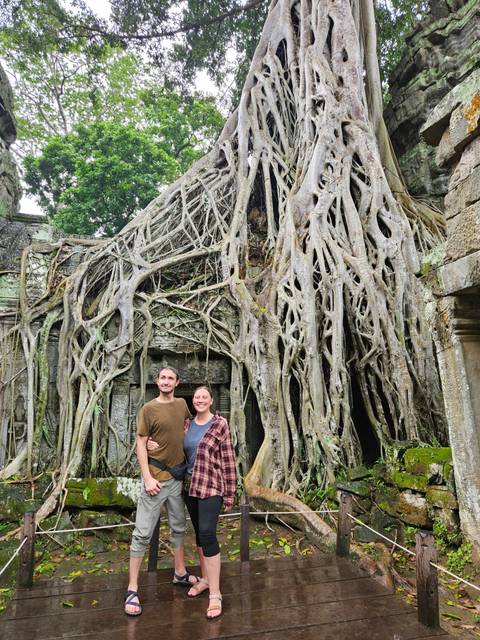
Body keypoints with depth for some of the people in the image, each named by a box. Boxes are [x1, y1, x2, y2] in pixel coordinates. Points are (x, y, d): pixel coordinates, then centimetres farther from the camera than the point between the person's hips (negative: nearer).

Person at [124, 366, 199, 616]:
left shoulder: (182, 404, 4)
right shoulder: (149, 409, -11)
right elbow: (140, 445, -10)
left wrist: (184, 436, 7)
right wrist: (147, 478, -16)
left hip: (178, 476, 6)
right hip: (155, 478, -5)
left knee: (178, 527, 19)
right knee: (143, 533, 1)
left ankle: (180, 572, 37)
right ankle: (132, 590, 14)